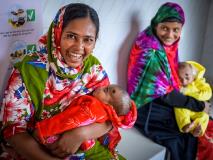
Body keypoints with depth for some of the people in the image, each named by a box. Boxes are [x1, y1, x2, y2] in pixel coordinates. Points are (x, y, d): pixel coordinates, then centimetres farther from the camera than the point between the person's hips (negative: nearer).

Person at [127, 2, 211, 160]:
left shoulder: (167, 46, 0)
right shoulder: (151, 53, -24)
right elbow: (165, 93, -20)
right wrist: (199, 105, -11)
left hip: (164, 104, 8)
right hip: (150, 109, -7)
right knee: (192, 135, -9)